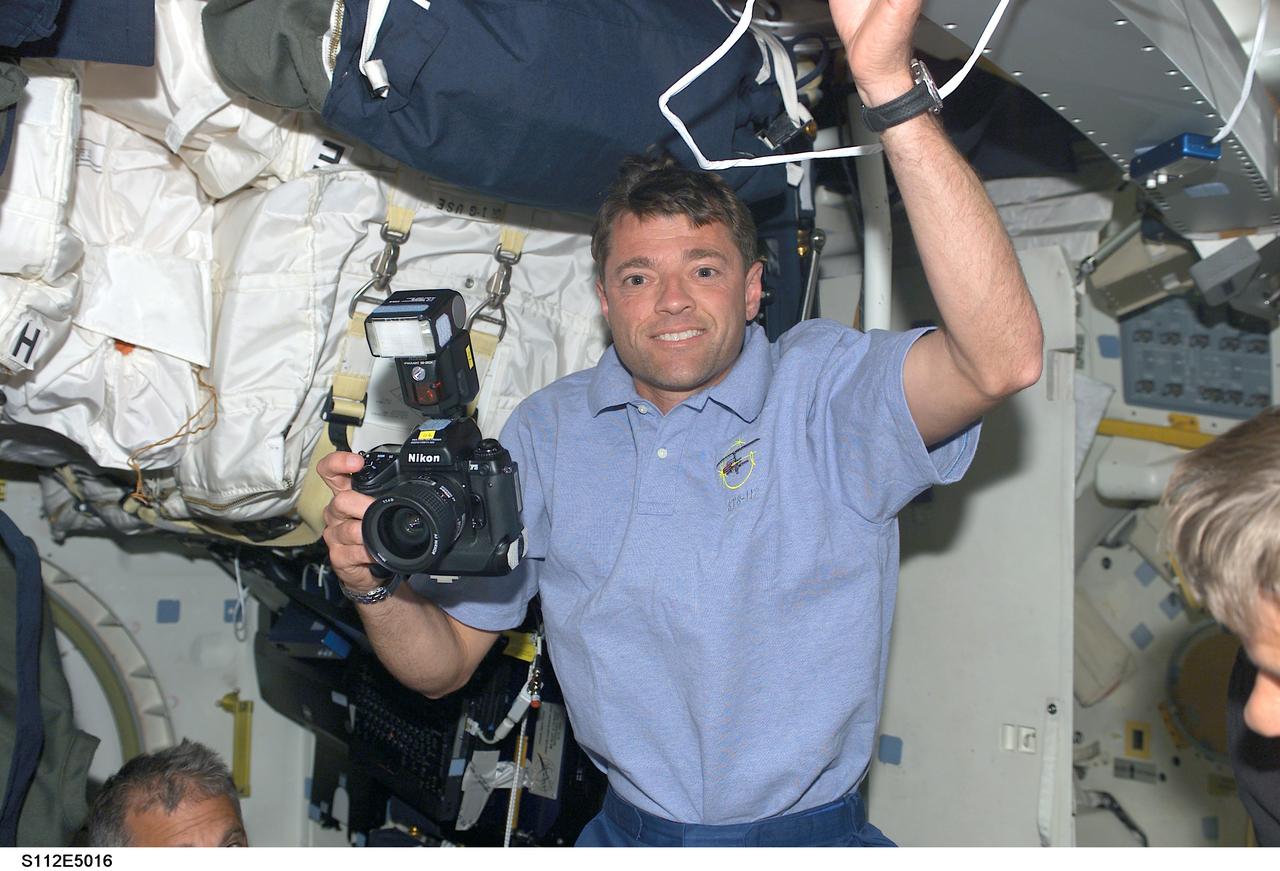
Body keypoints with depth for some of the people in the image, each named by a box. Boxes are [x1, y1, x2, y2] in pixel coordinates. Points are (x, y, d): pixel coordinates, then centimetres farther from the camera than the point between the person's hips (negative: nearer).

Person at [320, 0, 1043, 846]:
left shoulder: (828, 388, -6)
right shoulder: (548, 432, 3)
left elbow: (1003, 357, -26)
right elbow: (443, 662, 5)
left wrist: (889, 83, -30)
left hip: (813, 834, 0)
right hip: (629, 828, 1)